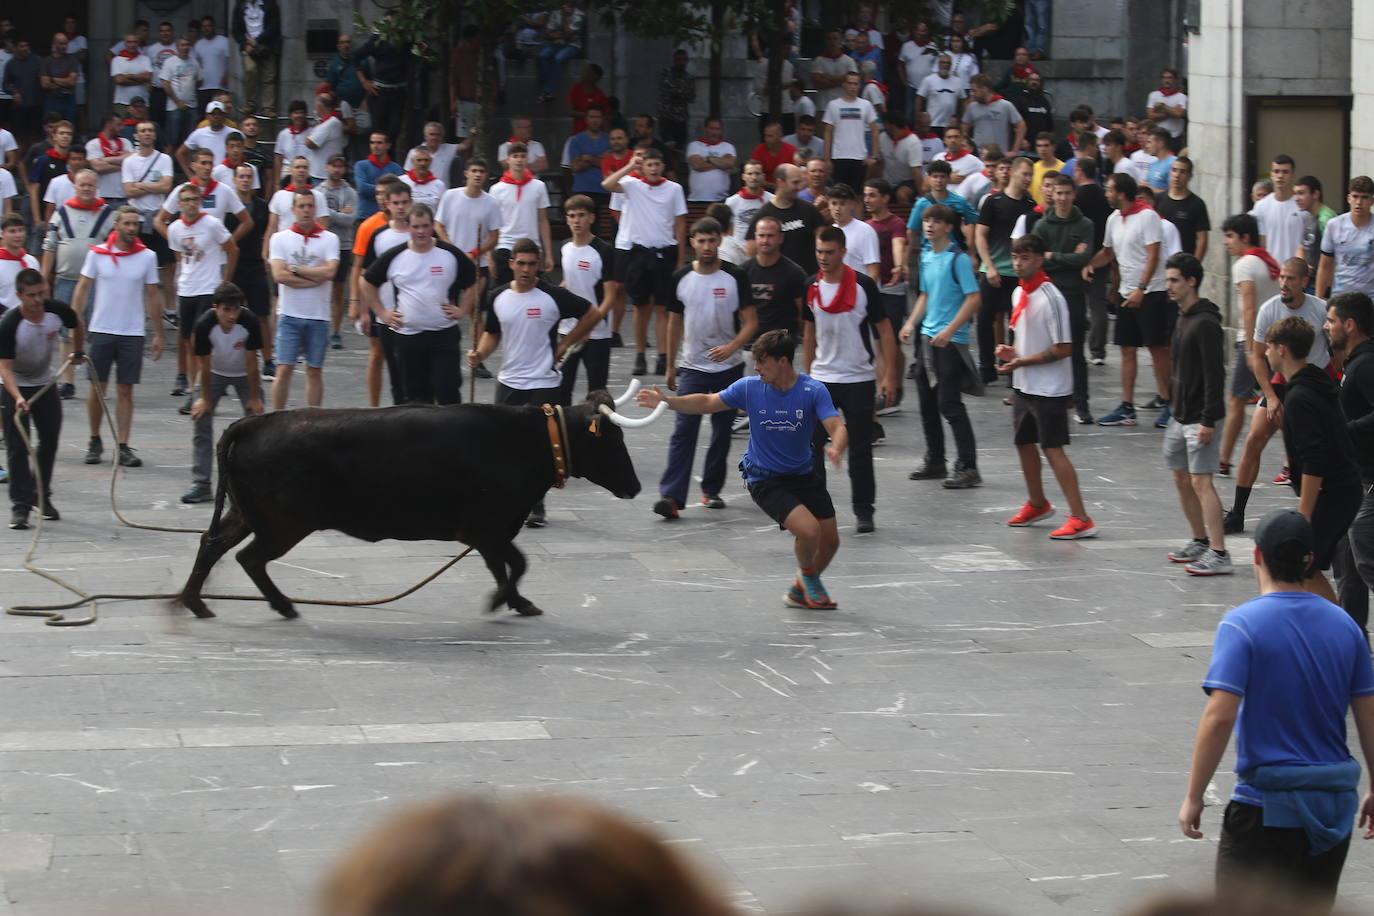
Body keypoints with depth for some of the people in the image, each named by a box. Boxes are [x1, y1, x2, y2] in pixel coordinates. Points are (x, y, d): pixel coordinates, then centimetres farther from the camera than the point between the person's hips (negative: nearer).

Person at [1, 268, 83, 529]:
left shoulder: (57, 311, -18)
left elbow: (77, 325, 7)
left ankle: (41, 496, 25)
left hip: (46, 383, 4)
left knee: (49, 442, 9)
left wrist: (78, 352, 19)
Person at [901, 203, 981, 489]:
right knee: (927, 403, 13)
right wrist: (911, 323, 10)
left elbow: (973, 299, -17)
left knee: (949, 405, -9)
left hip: (951, 340, -8)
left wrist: (949, 331, -23)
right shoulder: (926, 256, 11)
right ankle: (935, 462, 25)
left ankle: (968, 468, -4)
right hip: (926, 337, 8)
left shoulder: (958, 259, -12)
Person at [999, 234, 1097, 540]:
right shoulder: (1019, 293, 8)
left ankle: (1081, 519, -9)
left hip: (1049, 388, -9)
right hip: (1023, 385, 9)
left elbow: (1063, 348, -20)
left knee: (1052, 449, -10)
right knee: (1024, 443, 18)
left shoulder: (1050, 298, -19)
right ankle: (1037, 504, 38)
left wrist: (1023, 361, -19)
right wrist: (1012, 351, 1)